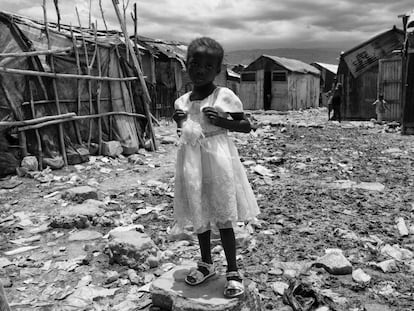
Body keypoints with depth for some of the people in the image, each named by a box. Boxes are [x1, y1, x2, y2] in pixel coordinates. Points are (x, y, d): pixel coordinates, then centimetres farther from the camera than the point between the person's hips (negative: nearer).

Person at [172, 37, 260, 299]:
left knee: (222, 217, 1)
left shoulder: (225, 96, -7)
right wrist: (179, 123, -1)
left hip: (217, 158, -5)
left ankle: (233, 271, 16)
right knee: (199, 215, 15)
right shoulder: (182, 101, 8)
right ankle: (207, 263, 34)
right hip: (192, 159, 6)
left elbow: (247, 126, -2)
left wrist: (223, 121, -17)